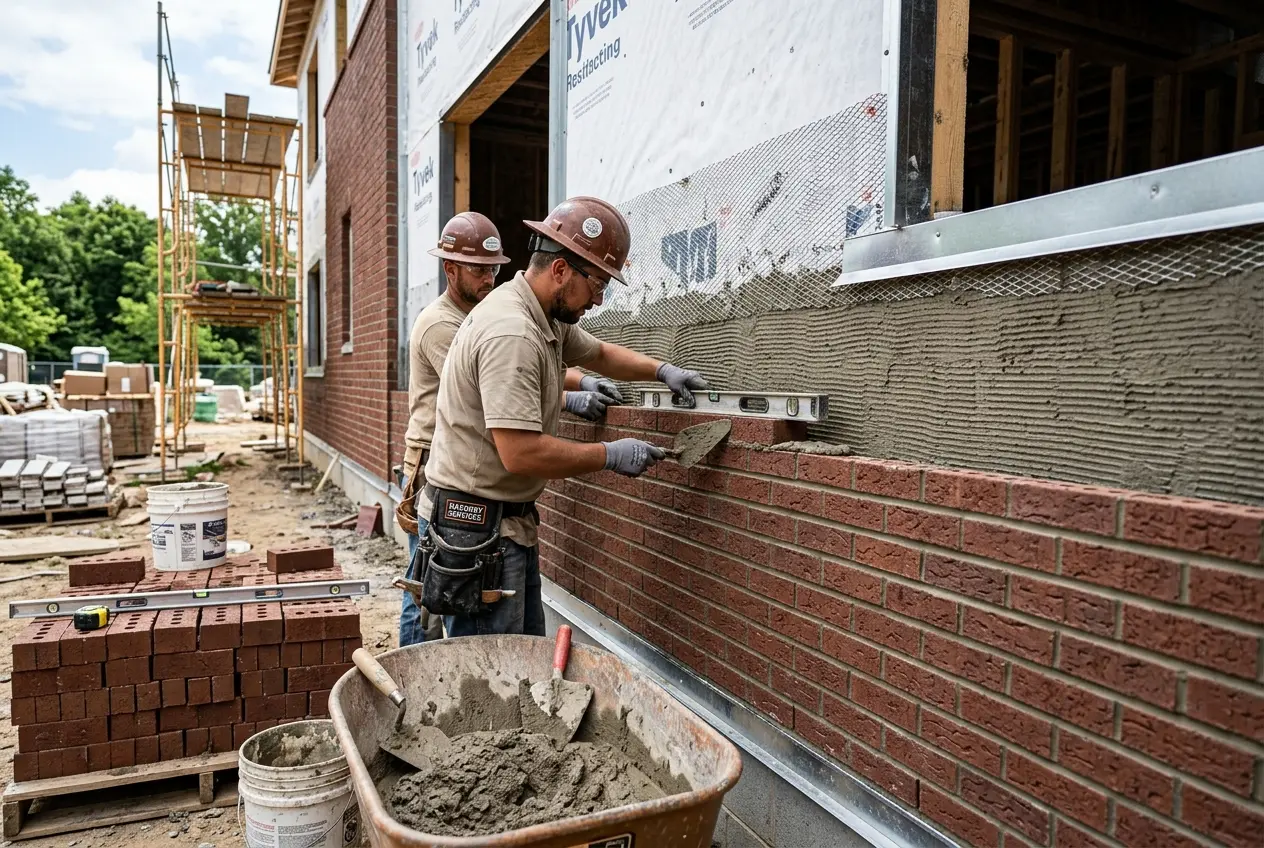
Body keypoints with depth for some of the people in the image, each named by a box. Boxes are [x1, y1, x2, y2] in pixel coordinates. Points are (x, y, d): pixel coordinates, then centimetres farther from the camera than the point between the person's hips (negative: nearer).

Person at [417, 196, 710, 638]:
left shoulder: (548, 317, 8)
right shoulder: (511, 333, -24)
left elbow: (597, 353, 29)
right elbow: (522, 453, -29)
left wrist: (662, 370, 15)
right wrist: (610, 455, -17)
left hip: (508, 519, 10)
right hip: (475, 523, -10)